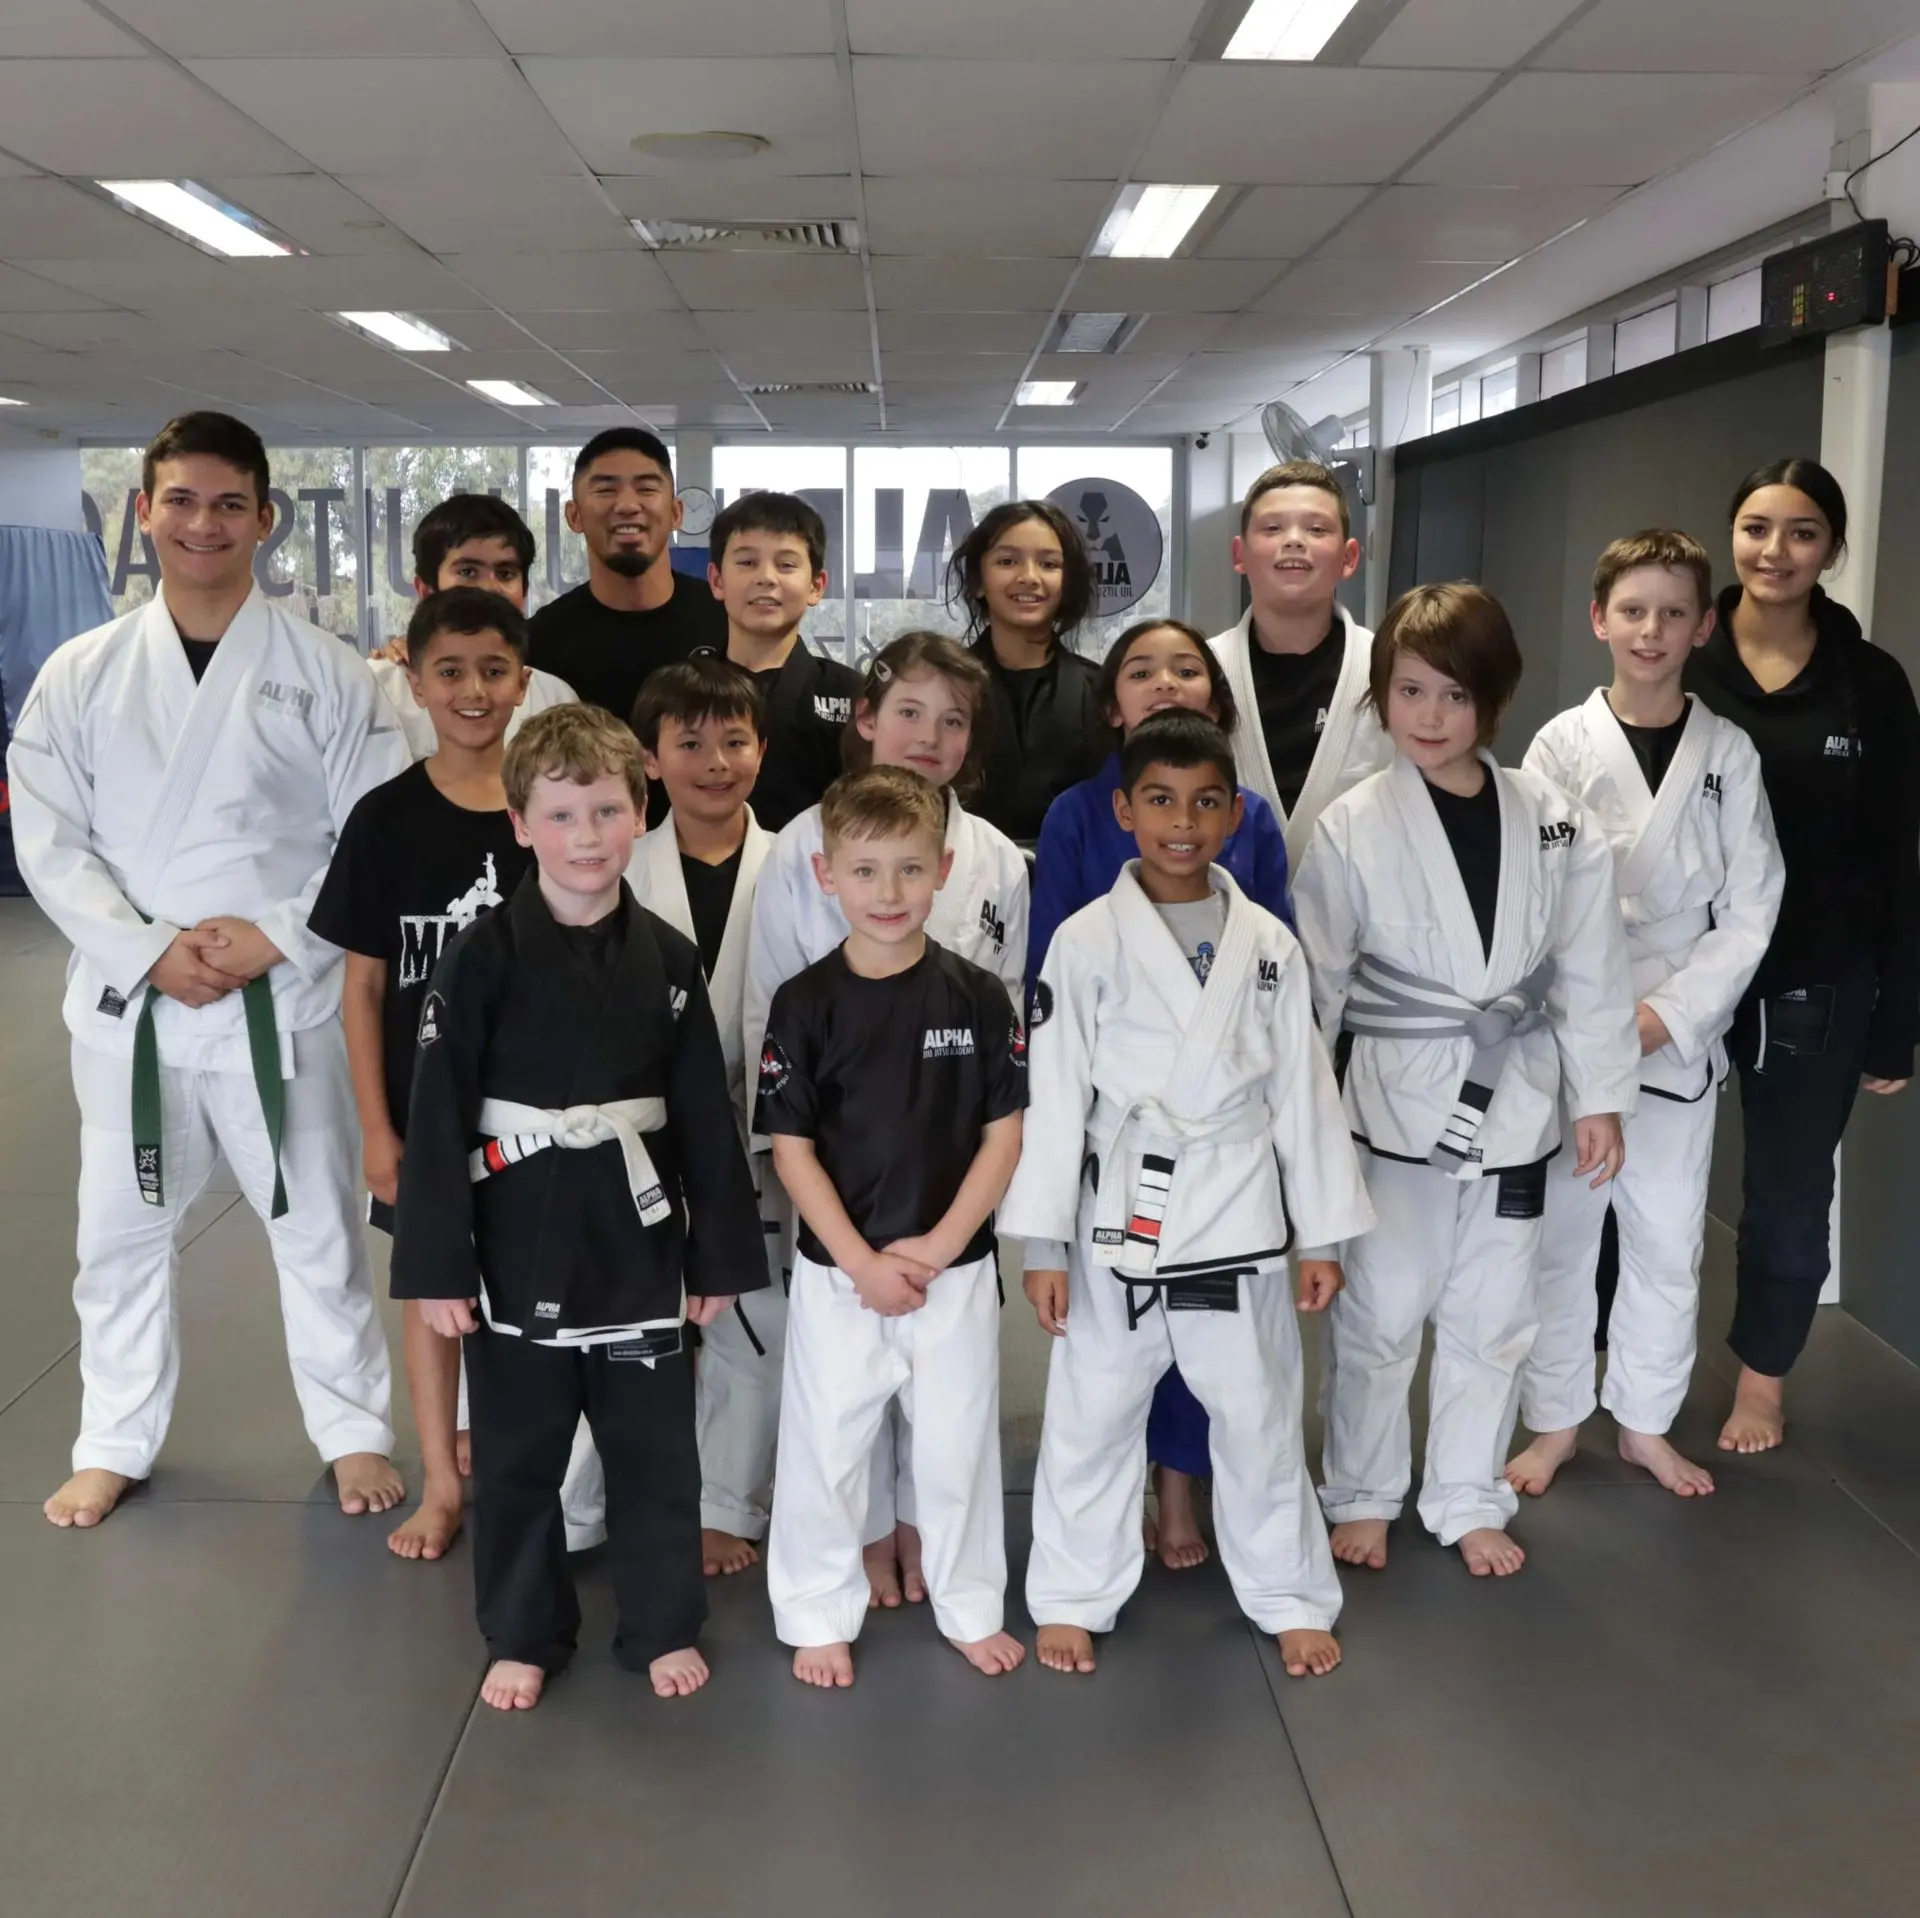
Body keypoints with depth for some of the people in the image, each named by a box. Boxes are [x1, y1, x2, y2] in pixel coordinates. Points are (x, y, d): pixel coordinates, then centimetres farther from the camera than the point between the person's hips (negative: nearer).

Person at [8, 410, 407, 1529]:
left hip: (283, 1001, -2)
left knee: (317, 1225, 10)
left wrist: (275, 936, -15)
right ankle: (116, 1444, 34)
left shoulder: (327, 674, -4)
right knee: (123, 1230, 14)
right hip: (128, 999, 2)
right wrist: (150, 950, -13)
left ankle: (356, 1429, 29)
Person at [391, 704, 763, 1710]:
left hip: (637, 1237, 2)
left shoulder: (667, 957, -1)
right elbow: (439, 1116, -9)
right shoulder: (483, 956, -9)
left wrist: (718, 1254, 4)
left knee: (653, 1447, 13)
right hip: (520, 1238, -2)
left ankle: (663, 1626, 32)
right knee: (517, 1455, 13)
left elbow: (706, 1117, 3)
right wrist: (437, 1262, -10)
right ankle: (523, 1635, 32)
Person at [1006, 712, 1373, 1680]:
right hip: (1121, 1211, -1)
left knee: (1259, 1412, 13)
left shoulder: (1267, 944, 2)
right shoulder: (1087, 940, -5)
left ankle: (1291, 1597, 31)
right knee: (1092, 1414, 9)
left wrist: (1321, 1234, 4)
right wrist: (1044, 1240, -7)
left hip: (1239, 1211, 2)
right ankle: (1074, 1596, 28)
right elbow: (1055, 1093, -5)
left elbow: (1302, 1090, 5)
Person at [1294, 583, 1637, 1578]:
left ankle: (1468, 1500, 34)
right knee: (1379, 1314, 7)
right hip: (1402, 1104, -3)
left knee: (1491, 1318, 15)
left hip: (1516, 1103, 3)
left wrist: (1600, 1097, 4)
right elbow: (1314, 978, -5)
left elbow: (1590, 968, 4)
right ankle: (1360, 1495, 29)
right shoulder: (1352, 826, -9)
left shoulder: (1556, 822, -1)